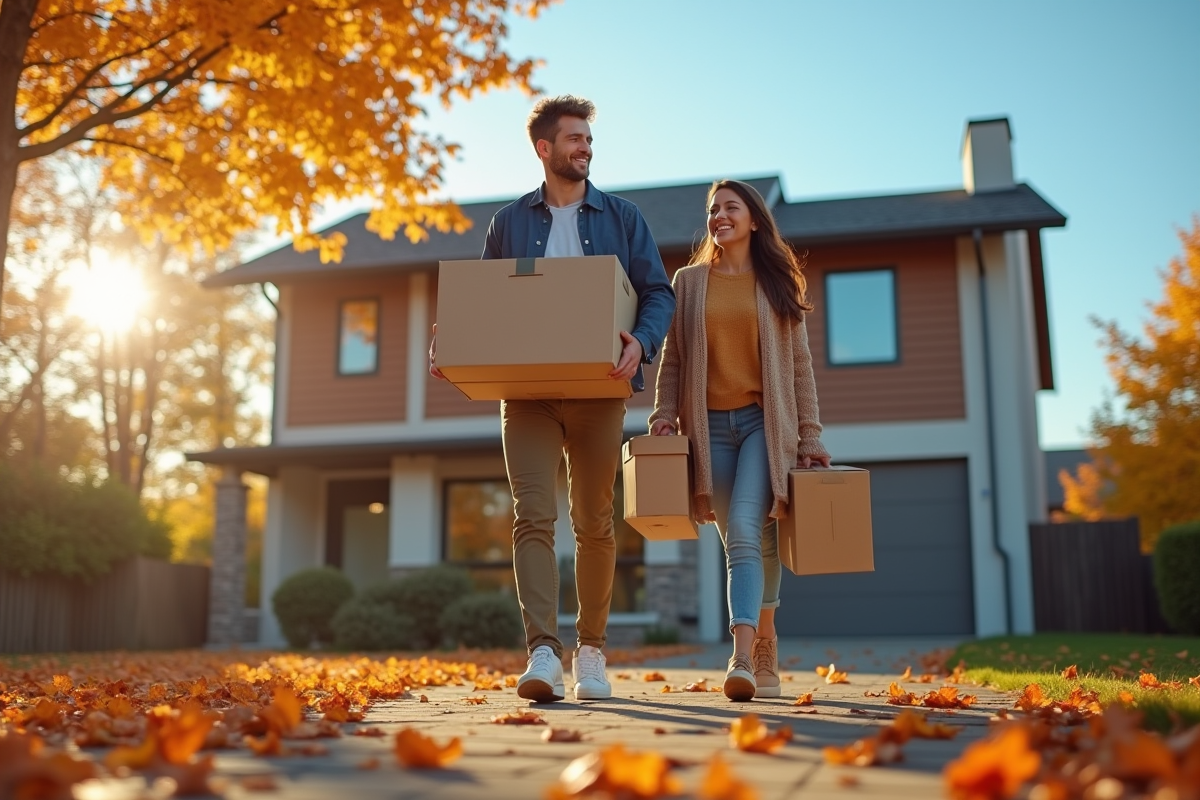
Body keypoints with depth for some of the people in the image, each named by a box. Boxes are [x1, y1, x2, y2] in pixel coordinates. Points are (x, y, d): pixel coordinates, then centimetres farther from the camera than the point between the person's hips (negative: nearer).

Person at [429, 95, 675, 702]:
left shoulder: (622, 218, 10)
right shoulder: (509, 222, 12)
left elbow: (659, 293, 4)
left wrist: (641, 341, -17)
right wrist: (450, 346, -6)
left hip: (598, 393, 0)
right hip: (527, 392, 0)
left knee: (594, 524, 6)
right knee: (533, 516, -13)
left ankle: (591, 650, 21)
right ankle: (544, 653, -17)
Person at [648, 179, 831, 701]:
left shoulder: (777, 283, 9)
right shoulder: (689, 281, 11)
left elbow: (799, 364, 8)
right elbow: (673, 358, 9)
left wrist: (810, 435, 4)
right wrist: (664, 414, -5)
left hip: (764, 421, -2)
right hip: (710, 425, 2)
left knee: (746, 532, -19)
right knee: (745, 543, 3)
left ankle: (742, 659, -25)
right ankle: (766, 657, 15)